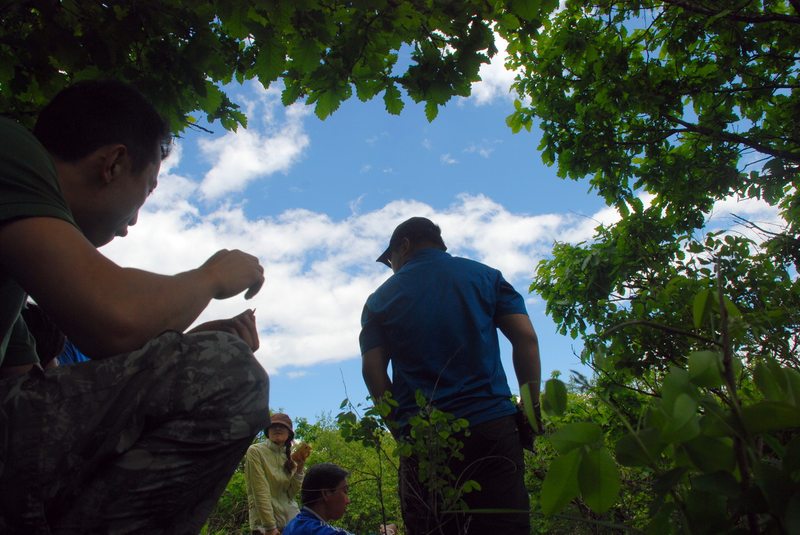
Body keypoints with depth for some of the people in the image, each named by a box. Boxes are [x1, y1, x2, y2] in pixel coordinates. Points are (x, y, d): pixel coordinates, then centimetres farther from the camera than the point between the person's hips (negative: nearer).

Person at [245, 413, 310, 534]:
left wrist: (300, 467, -8)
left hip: (291, 519, 5)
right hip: (265, 522, -5)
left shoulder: (290, 456, 8)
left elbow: (291, 493, 2)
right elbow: (260, 492, -14)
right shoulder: (255, 451, -8)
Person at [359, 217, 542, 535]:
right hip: (491, 426, 0)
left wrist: (399, 424, 8)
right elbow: (526, 337, 1)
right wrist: (532, 408, 5)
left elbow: (373, 369, 1)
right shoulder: (485, 276, 10)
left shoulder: (381, 299, 10)